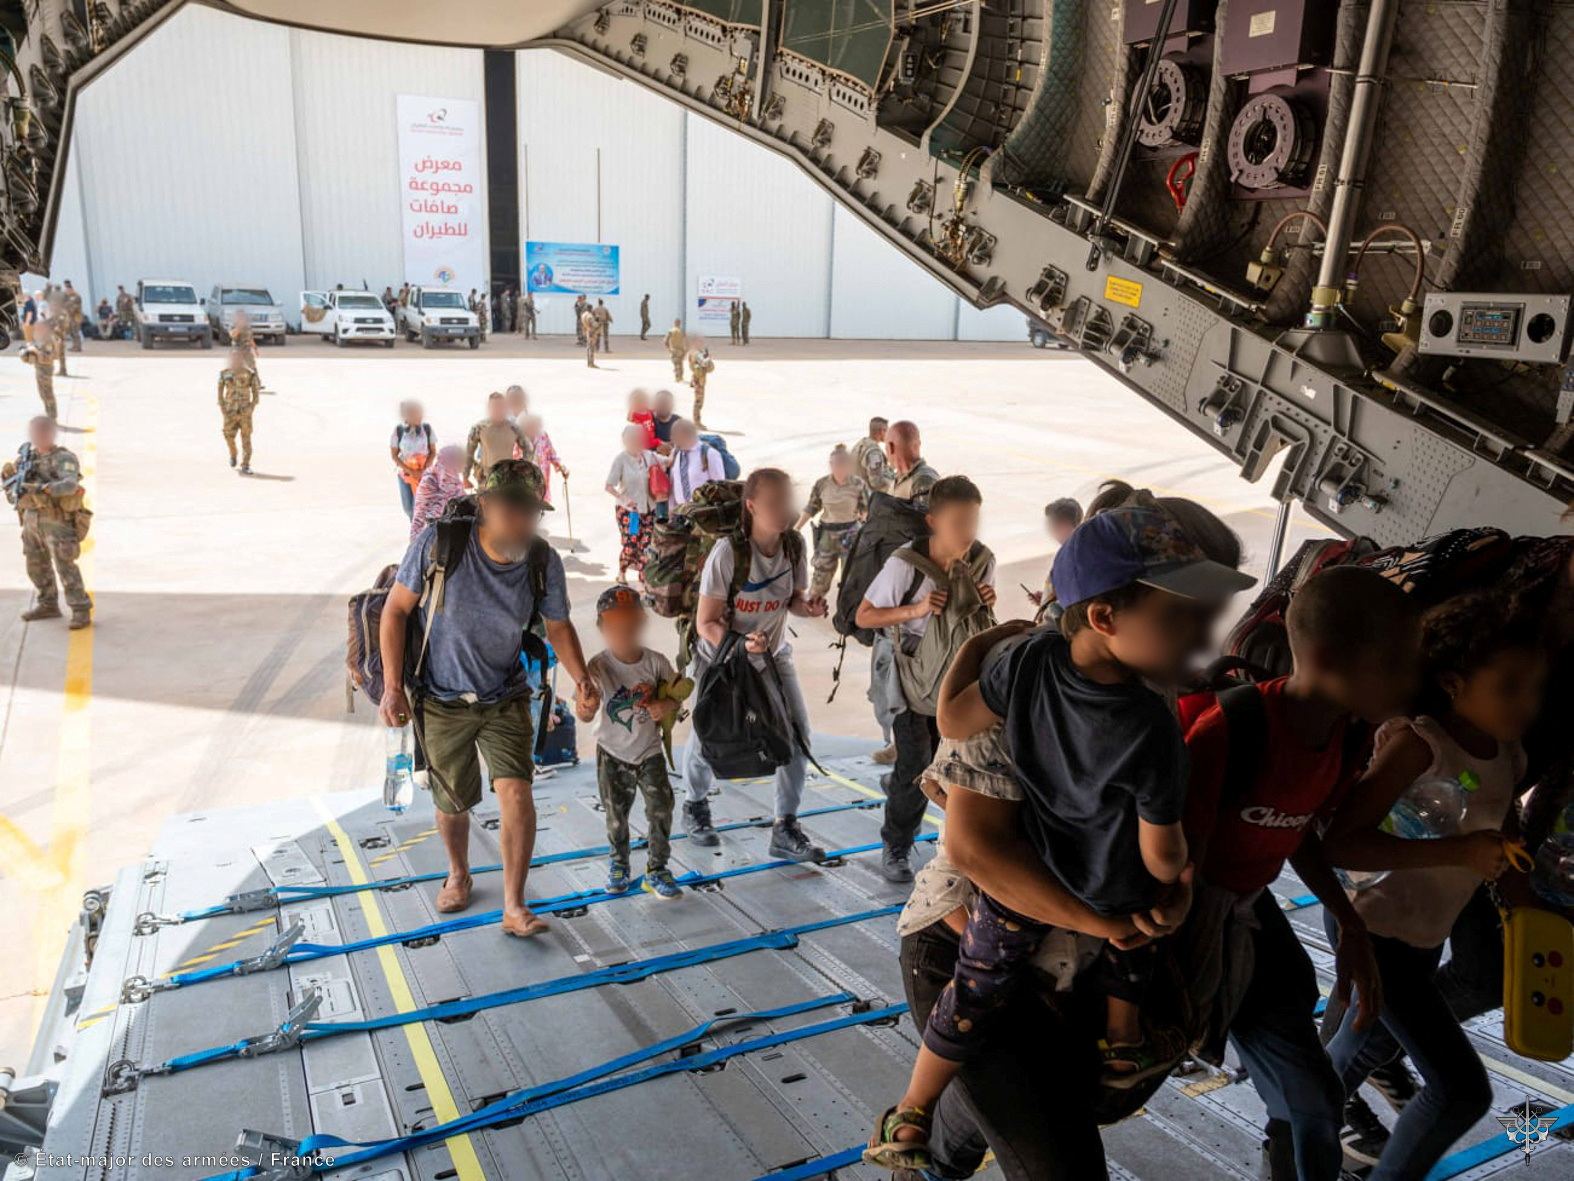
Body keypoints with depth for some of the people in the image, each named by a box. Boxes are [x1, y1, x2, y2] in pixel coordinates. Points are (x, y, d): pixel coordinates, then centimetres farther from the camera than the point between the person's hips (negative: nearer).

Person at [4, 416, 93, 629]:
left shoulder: (64, 459, -14)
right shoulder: (27, 454, 7)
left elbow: (70, 485, -32)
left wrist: (45, 488, -45)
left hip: (57, 521, -7)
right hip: (33, 519, 7)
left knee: (65, 567, -11)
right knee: (36, 564, 14)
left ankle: (81, 611, -6)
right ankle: (47, 605, 29)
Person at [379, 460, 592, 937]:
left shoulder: (543, 561, -14)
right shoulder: (439, 543, -20)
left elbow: (558, 627, 1)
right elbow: (395, 610, -10)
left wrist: (581, 678, -16)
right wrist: (393, 686, -14)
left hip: (505, 699, 1)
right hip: (441, 700, 0)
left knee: (516, 792, -14)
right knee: (452, 803, 13)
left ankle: (514, 907, 1)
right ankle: (458, 873, 44)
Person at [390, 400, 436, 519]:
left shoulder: (427, 428, -8)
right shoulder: (398, 431, -9)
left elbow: (433, 451, -1)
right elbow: (394, 455, -3)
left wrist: (423, 471, -11)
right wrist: (410, 471, -11)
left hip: (424, 472, -1)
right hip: (405, 472, 1)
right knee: (408, 506, 10)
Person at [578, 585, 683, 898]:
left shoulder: (656, 662, -12)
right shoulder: (598, 667, -19)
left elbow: (674, 695, 1)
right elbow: (587, 711, -27)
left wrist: (666, 706, -21)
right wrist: (585, 709, -51)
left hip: (650, 750, 1)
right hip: (613, 753, -1)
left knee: (661, 810, -4)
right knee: (616, 817, 10)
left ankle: (656, 871, 14)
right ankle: (618, 865, 35)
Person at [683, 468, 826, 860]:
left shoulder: (793, 547, -11)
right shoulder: (727, 553, -26)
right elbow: (706, 623, -22)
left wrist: (808, 607, -18)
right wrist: (740, 644, -40)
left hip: (774, 655, 4)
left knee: (798, 733, -9)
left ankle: (785, 830, 5)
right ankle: (696, 806, 39)